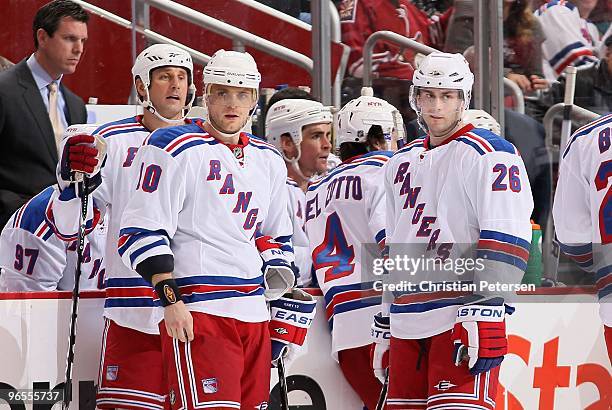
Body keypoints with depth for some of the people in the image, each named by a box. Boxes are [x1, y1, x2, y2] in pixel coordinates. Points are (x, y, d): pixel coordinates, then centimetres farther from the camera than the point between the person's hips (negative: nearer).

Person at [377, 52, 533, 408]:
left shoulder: (490, 155, -3)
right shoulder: (401, 163, 21)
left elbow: (507, 241, -13)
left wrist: (485, 314, -21)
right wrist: (384, 326, 25)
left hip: (461, 318, -7)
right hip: (407, 325, 7)